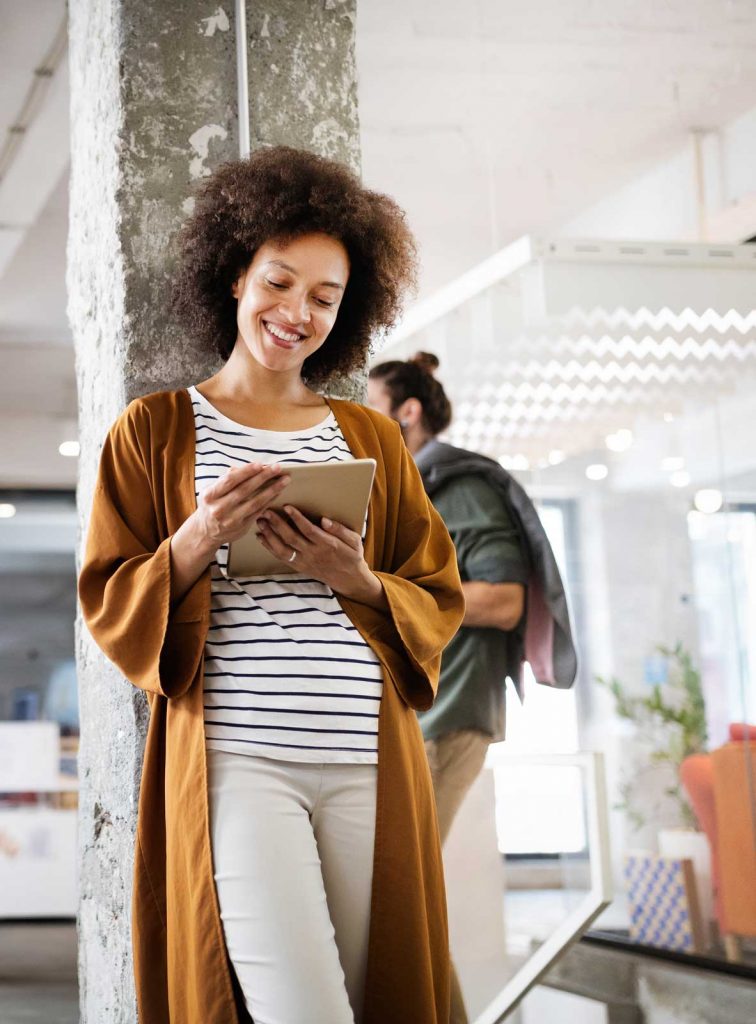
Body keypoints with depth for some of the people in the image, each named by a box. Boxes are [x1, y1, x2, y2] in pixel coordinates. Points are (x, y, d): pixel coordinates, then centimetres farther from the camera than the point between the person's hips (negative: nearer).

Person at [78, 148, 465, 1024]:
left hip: (370, 763, 3)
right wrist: (202, 536, -13)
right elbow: (110, 609, 5)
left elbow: (439, 601, 14)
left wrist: (359, 581, -7)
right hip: (237, 762, -3)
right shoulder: (154, 431, 9)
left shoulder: (371, 439, 17)